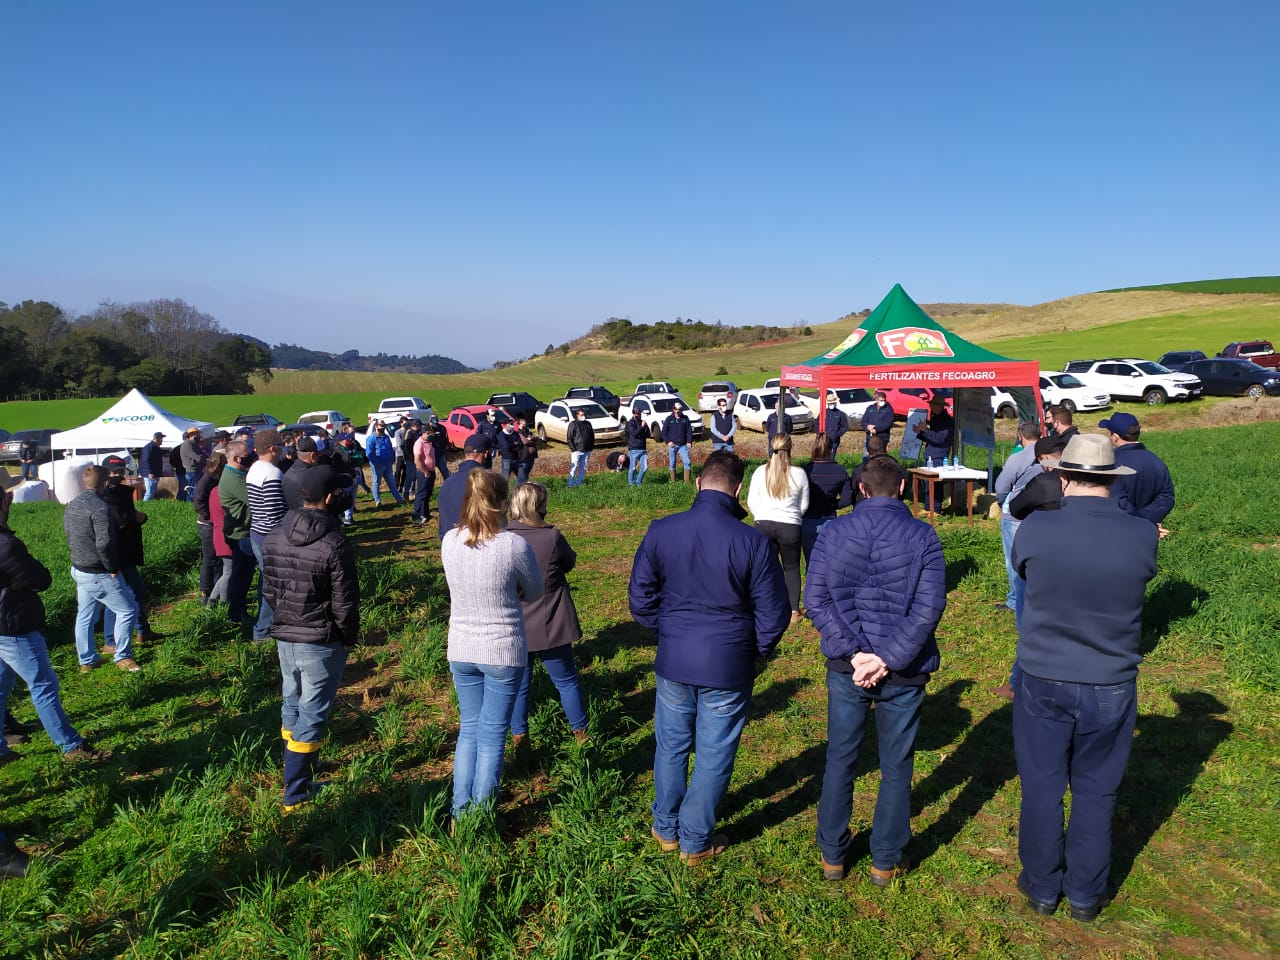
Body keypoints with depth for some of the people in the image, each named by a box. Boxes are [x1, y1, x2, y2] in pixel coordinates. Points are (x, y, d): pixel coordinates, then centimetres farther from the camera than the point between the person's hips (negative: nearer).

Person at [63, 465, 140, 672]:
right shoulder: (99, 507, -23)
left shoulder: (71, 506, 7)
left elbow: (69, 538, 17)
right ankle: (122, 656, 9)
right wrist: (113, 568, -17)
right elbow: (104, 544, -29)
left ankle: (86, 660, 28)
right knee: (127, 610, 3)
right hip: (99, 574, -10)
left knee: (84, 615, 18)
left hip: (78, 569, 10)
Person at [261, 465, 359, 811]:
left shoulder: (273, 537, -2)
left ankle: (300, 764, 41)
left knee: (292, 703, 23)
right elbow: (345, 603, -16)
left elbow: (268, 589, 7)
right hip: (321, 642, -7)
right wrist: (348, 639, 0)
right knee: (312, 714, 4)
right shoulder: (335, 545, -22)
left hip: (284, 636, 7)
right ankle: (296, 793, 12)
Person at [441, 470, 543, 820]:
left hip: (461, 652, 4)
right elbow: (535, 592, -3)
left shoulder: (449, 541, -7)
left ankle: (460, 813, 26)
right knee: (492, 736, 9)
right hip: (504, 653, -4)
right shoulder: (514, 545, -20)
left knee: (468, 728, 19)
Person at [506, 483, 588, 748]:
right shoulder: (552, 537, -19)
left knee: (518, 683, 17)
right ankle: (581, 731, 27)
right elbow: (569, 562, -1)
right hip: (549, 627, -2)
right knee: (566, 681, 15)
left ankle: (518, 736, 26)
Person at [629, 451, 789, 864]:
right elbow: (774, 612, -9)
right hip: (729, 667, -2)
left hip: (673, 661, 3)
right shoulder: (753, 542, -16)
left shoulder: (660, 531, -9)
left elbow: (640, 597, 0)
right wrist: (759, 652, 9)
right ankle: (696, 841, 29)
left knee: (671, 746, 21)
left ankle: (665, 829, 37)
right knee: (714, 756, 14)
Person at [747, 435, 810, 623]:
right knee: (792, 568, 15)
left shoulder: (761, 471, -4)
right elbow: (804, 505, 5)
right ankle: (794, 610, 16)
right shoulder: (799, 474, -5)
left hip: (764, 525, 1)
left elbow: (751, 502, 2)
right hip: (790, 527, -1)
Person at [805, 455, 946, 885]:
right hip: (903, 673, -1)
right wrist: (887, 659, -15)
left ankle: (832, 854, 29)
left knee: (839, 760, 16)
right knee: (896, 767, 15)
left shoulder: (833, 532, -4)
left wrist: (853, 653, -12)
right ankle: (886, 861, 28)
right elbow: (929, 608, -14)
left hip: (846, 668, 1)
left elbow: (816, 599, -9)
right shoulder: (924, 536, -7)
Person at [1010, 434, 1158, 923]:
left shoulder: (1034, 529, -16)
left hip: (1042, 683, -1)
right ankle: (1085, 896, 32)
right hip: (1110, 687, 1)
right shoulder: (1142, 535, -13)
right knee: (1096, 793, 17)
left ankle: (1041, 888, 31)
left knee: (1042, 788, 15)